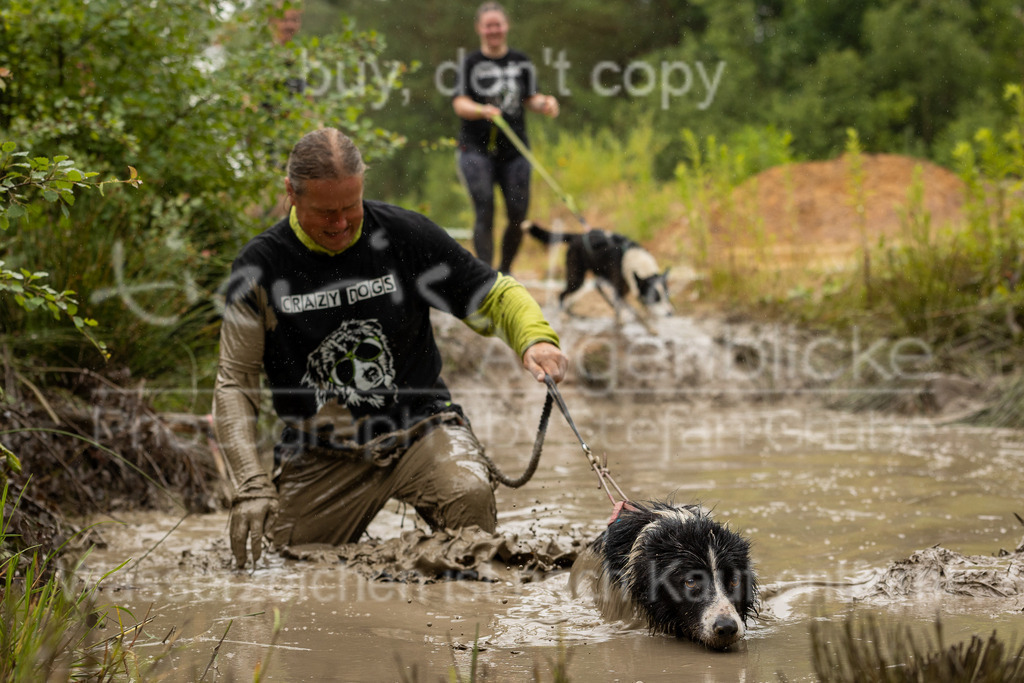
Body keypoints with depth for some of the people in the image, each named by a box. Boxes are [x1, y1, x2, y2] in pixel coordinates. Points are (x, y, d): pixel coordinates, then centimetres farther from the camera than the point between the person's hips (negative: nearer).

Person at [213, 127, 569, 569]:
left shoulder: (406, 236, -5)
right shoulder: (258, 268, -5)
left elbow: (494, 295, 5)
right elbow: (235, 383, -4)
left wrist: (536, 338, -18)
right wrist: (251, 486, -18)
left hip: (419, 424, -1)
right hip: (321, 452, 1)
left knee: (470, 498, -31)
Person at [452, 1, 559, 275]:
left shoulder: (522, 62, 9)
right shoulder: (471, 63, 0)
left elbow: (530, 98, 13)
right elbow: (459, 103, -7)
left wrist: (545, 103, -10)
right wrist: (483, 111, -26)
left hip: (514, 149, 3)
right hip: (477, 150, -3)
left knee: (519, 215, 3)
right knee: (484, 212, -12)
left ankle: (505, 271, 23)